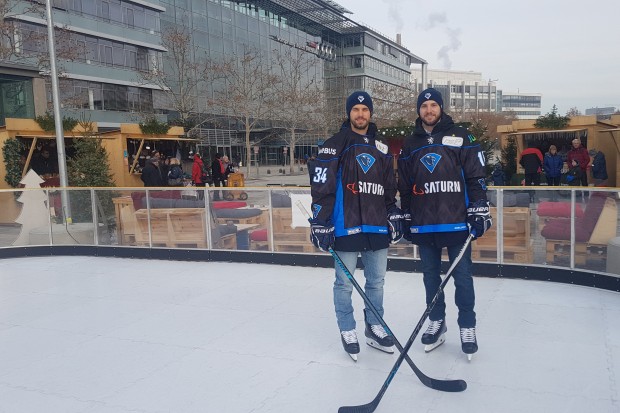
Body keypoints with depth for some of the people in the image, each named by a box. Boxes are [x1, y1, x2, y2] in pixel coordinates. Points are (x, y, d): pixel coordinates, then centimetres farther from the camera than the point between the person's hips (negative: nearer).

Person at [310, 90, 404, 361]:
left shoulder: (381, 149, 14)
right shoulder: (335, 145, -4)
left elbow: (390, 188, 20)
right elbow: (321, 187, -10)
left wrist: (395, 217, 15)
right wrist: (320, 224, -14)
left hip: (377, 227, 5)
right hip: (345, 226, -5)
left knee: (376, 281, 12)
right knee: (345, 283, 4)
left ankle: (374, 328, 29)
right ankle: (347, 331, 22)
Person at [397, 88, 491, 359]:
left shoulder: (460, 137, 0)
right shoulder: (410, 145, 11)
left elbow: (476, 177, -2)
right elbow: (404, 187, 14)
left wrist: (479, 211, -9)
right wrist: (406, 220, 13)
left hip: (456, 222, -3)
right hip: (424, 225, 4)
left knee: (462, 276, 2)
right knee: (431, 276, 12)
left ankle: (467, 326, 16)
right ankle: (437, 322, 27)